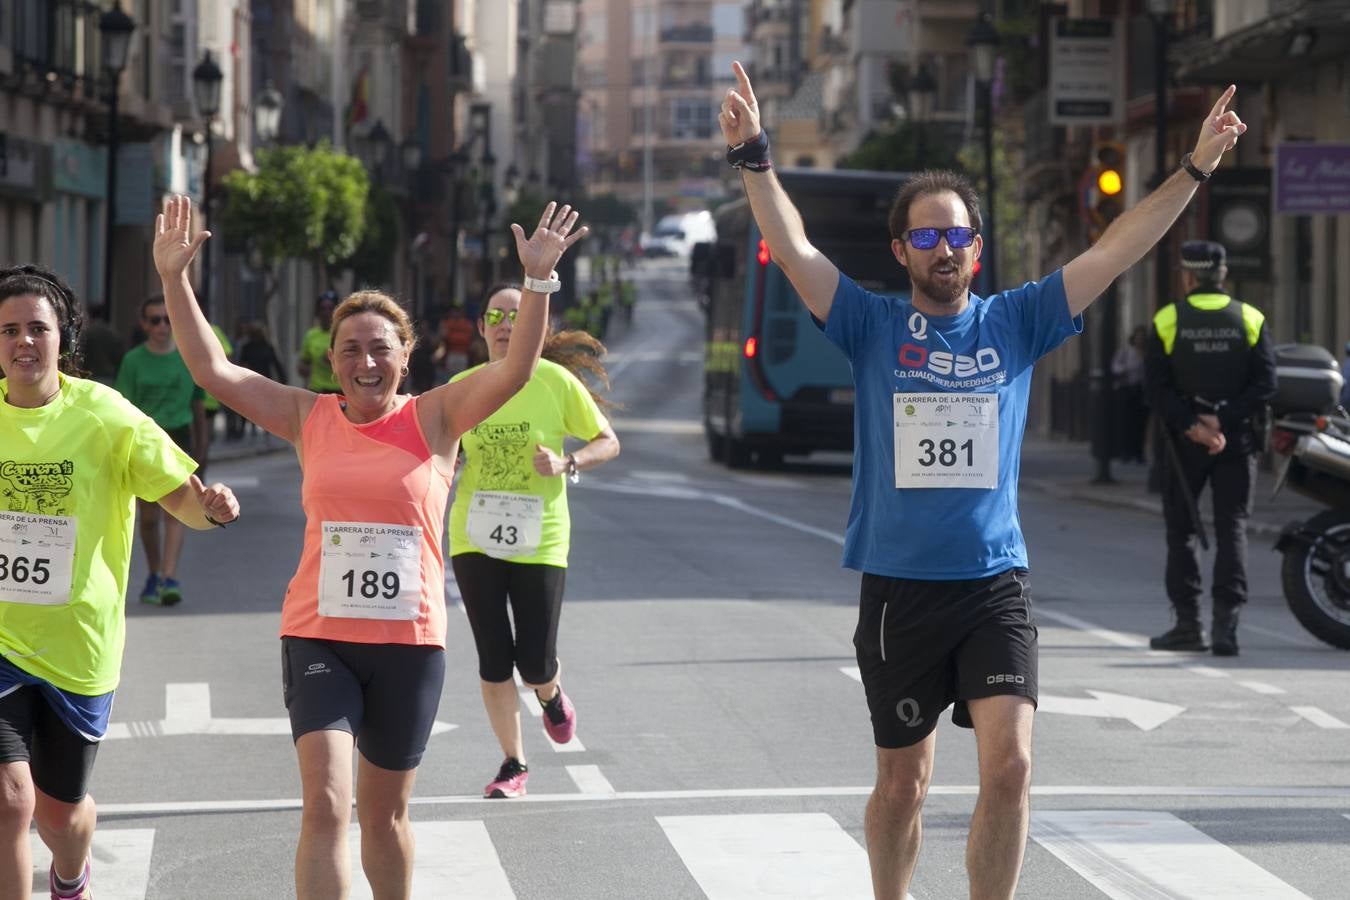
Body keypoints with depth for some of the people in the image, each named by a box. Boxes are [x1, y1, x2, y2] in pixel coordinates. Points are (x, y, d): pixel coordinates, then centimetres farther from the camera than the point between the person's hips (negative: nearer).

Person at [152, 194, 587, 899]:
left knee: (384, 813, 14)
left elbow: (515, 371, -12)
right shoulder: (309, 419, 4)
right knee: (324, 804, -15)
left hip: (410, 641, 0)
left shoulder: (434, 418, 0)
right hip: (319, 636, 0)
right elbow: (213, 371, 0)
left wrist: (539, 280, -24)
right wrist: (174, 278, -8)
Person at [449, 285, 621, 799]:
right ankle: (514, 766, 16)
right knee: (494, 660, 1)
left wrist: (567, 464, -17)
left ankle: (550, 695, 35)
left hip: (539, 541, -2)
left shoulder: (556, 381, -6)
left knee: (534, 663, -3)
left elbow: (608, 443, 1)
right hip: (475, 539, 2)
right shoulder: (462, 387, 2)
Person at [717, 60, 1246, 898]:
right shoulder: (873, 326, 1)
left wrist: (1195, 169, -6)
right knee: (903, 783, 10)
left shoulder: (1016, 322, 5)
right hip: (898, 586, 0)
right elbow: (794, 249, -10)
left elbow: (1113, 253, 0)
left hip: (996, 584, 1)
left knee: (1010, 766, -14)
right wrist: (754, 157, -24)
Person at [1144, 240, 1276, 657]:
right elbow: (1265, 383, -6)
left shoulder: (1168, 321, -2)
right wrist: (1223, 421, -11)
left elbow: (1157, 386, -10)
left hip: (1185, 440, -1)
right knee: (1232, 528, 3)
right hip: (1237, 441, 1)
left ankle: (1188, 623, 10)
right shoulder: (1250, 320, 2)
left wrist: (1192, 427, -13)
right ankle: (1226, 623, -9)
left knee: (1181, 529, 11)